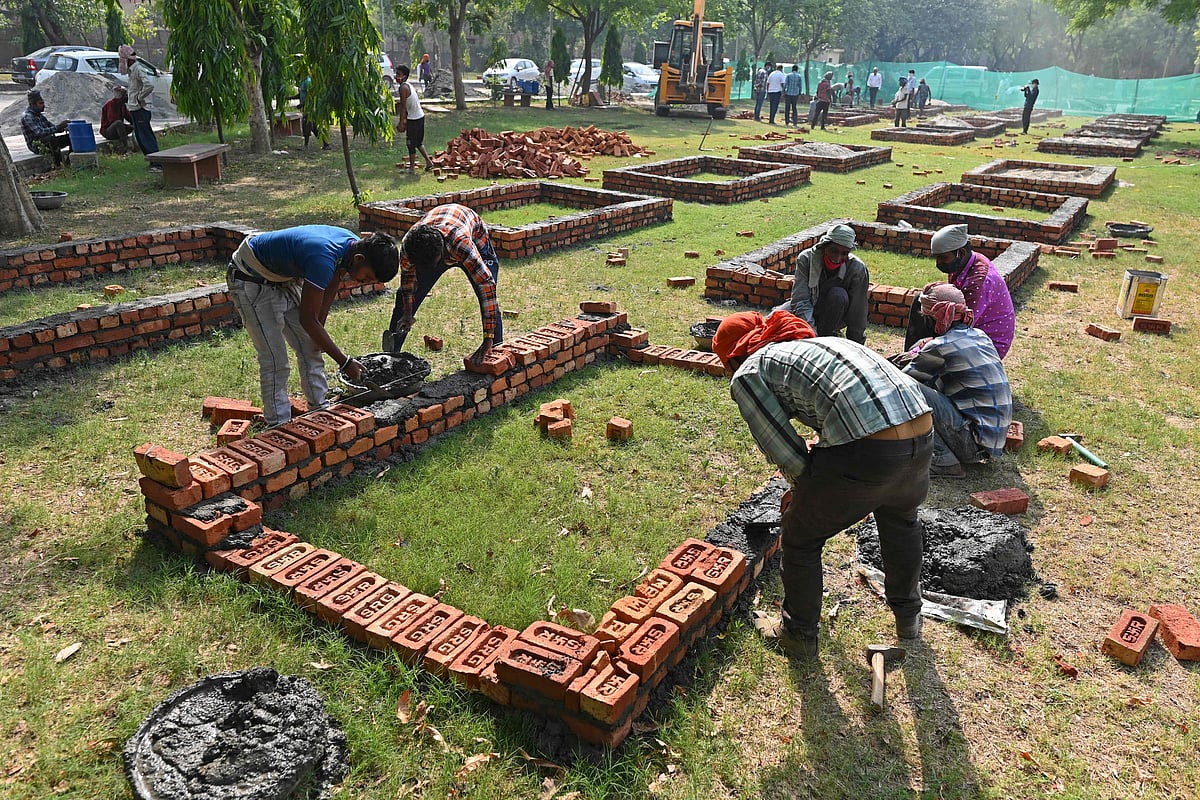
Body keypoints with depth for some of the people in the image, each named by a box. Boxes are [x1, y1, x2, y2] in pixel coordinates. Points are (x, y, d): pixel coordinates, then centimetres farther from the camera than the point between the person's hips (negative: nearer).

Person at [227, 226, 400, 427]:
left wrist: (319, 331, 7)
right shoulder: (323, 259, -39)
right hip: (251, 280, -9)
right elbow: (307, 319, -30)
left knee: (311, 350, 9)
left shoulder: (354, 244, -12)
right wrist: (344, 362, -26)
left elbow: (331, 288, 6)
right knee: (275, 363, -9)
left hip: (285, 278, 9)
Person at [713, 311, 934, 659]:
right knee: (902, 520, 38)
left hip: (864, 454, -7)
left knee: (800, 539, 20)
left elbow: (785, 451, 4)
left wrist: (804, 490, 26)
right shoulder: (817, 342, 31)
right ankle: (908, 617, 58)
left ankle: (799, 635, 41)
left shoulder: (747, 375, 8)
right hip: (923, 436, 8)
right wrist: (805, 491, 47)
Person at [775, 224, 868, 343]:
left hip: (834, 315, -2)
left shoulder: (857, 269, -25)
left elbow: (858, 312, -20)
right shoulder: (805, 258, -23)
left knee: (838, 295, -34)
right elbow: (800, 300, -28)